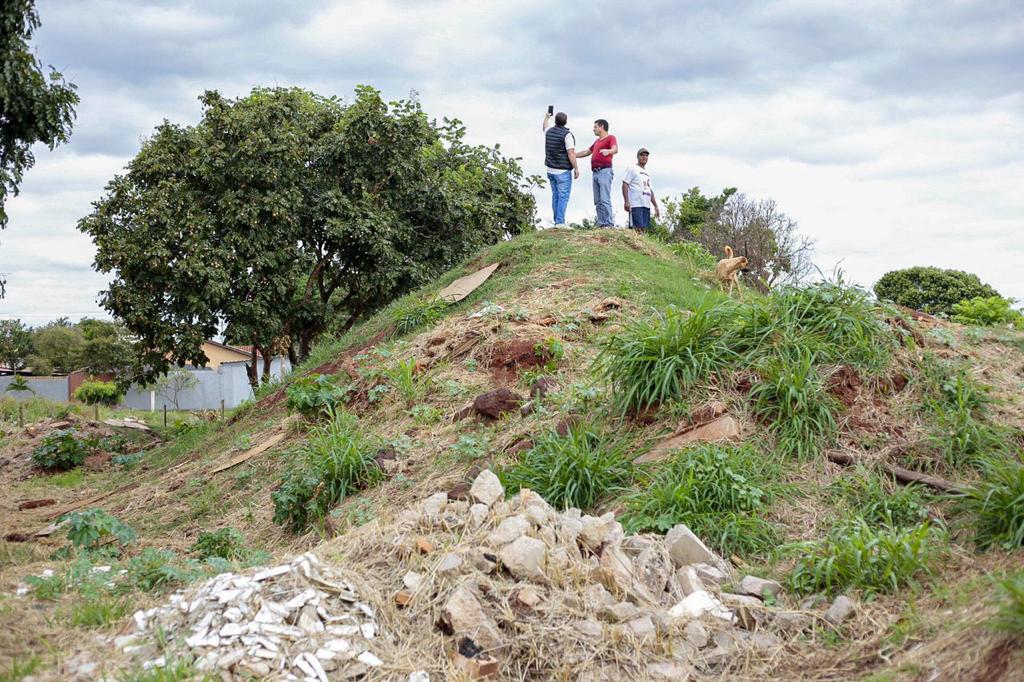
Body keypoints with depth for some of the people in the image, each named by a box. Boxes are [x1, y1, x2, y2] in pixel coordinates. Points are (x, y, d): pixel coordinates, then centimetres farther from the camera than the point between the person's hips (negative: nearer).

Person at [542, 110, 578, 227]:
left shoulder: (549, 132, 6)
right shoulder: (567, 134, -14)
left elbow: (545, 128, 32)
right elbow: (571, 153, -16)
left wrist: (547, 117, 50)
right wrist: (576, 168, -8)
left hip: (550, 170, 7)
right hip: (563, 171, -7)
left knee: (555, 195, 12)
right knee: (563, 196, -6)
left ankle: (557, 221, 13)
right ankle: (560, 222, -12)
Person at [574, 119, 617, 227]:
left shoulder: (611, 138, -1)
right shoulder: (597, 141, 25)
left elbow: (615, 149, -20)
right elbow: (587, 152, 37)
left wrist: (608, 151, -41)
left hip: (605, 171, -9)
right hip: (596, 173, 9)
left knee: (605, 200, -16)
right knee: (598, 201, 5)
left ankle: (609, 224, -18)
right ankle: (601, 224, 5)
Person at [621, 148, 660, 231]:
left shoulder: (647, 173, 25)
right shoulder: (632, 169, 3)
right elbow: (625, 184, -6)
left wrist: (656, 206, 19)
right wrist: (626, 201, -17)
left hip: (646, 205, 8)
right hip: (636, 205, -7)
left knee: (644, 228, 2)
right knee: (638, 228, -17)